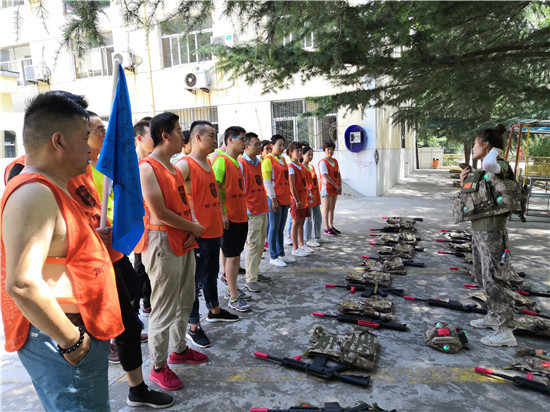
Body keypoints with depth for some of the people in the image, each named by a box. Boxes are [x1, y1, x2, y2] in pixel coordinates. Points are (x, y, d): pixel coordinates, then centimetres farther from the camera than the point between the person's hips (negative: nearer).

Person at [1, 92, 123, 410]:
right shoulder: (34, 194, -21)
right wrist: (71, 340, -22)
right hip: (59, 338, -10)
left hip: (77, 332, 10)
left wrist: (95, 236, 13)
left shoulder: (50, 190, 13)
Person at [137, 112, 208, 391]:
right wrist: (195, 228, -10)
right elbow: (159, 213, -20)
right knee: (164, 309, 2)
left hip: (184, 242, 9)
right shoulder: (147, 167, -14)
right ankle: (158, 367, 19)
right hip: (162, 243, -9)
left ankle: (179, 349, 38)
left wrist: (192, 231, -5)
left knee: (185, 301, 19)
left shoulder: (173, 167, 14)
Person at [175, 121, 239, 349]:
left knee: (211, 274, 24)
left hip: (214, 231, 9)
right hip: (197, 234, -9)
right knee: (195, 281, 2)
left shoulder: (209, 163, 13)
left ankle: (214, 311, 42)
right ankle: (194, 328, 14)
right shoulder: (184, 165, -15)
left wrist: (221, 215, 18)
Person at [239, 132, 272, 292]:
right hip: (251, 211, -8)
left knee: (260, 244, 13)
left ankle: (255, 272, 25)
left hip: (262, 209, 8)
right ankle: (250, 279, 1)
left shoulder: (258, 163, 15)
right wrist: (245, 209, -16)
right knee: (253, 245, -6)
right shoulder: (241, 163, -11)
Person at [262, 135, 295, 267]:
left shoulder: (282, 159, 16)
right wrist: (273, 199, -15)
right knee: (274, 228, -1)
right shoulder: (268, 160, -8)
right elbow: (266, 181, -12)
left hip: (284, 198, 8)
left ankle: (281, 254, 23)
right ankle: (273, 257, 9)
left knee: (281, 228, 14)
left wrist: (288, 197, 17)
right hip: (274, 199, -7)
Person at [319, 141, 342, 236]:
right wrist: (336, 186, -15)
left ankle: (331, 226, 20)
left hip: (335, 188, 8)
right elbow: (325, 176, -17)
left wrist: (340, 186, 3)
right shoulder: (323, 162, -10)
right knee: (327, 208, -6)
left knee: (332, 208, 12)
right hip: (326, 187, -7)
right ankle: (327, 229, -2)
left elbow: (338, 174, 15)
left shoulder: (335, 161, 14)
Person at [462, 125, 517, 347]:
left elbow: (489, 163, -43)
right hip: (479, 230, 10)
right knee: (483, 276, 20)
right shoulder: (484, 171, 11)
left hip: (492, 232, -10)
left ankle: (505, 332, 6)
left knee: (495, 280, -4)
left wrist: (495, 153, -20)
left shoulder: (499, 166, -17)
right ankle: (494, 316, 36)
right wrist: (465, 184, 4)